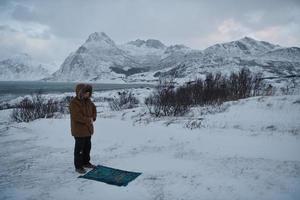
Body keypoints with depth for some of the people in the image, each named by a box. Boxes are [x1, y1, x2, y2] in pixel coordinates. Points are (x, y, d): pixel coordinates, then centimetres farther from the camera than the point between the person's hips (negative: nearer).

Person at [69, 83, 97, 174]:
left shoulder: (88, 100, 6)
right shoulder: (74, 103, -20)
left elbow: (94, 109, 16)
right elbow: (77, 116, -26)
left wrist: (93, 117, -2)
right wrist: (89, 120, -20)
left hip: (88, 129, 8)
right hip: (79, 130, -8)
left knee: (87, 146, 18)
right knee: (79, 148, 1)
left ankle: (86, 162, 35)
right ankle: (78, 166, 15)